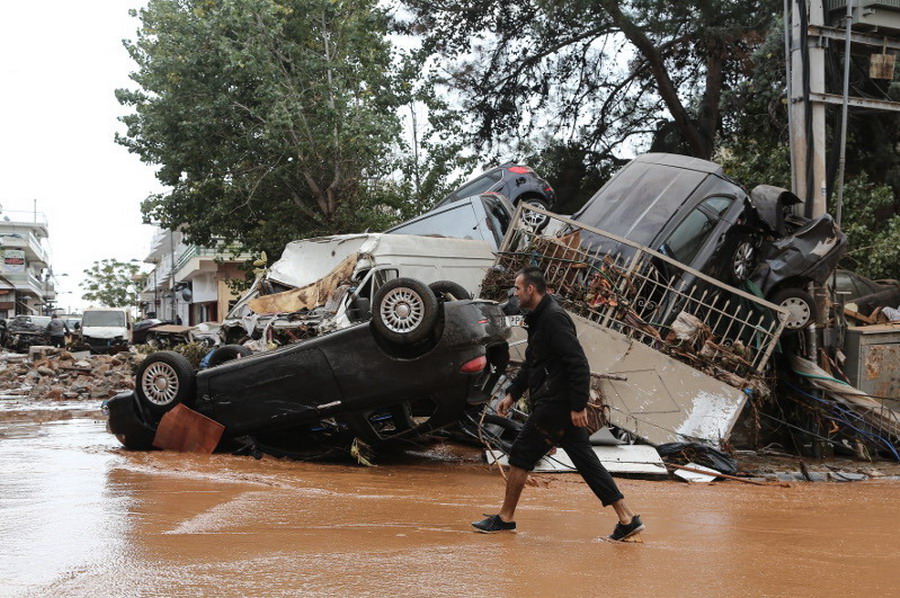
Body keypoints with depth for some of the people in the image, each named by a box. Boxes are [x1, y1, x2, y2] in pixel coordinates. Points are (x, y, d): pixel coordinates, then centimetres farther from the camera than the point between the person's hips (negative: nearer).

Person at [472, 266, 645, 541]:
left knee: (521, 455, 1)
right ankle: (627, 519, 10)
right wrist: (512, 394, 24)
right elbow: (531, 363, 27)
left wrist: (578, 405, -22)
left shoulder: (554, 318, -16)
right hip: (561, 404, 10)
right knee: (585, 460, 9)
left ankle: (505, 518, 13)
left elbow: (579, 364, -21)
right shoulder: (538, 318, 17)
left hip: (556, 405, -10)